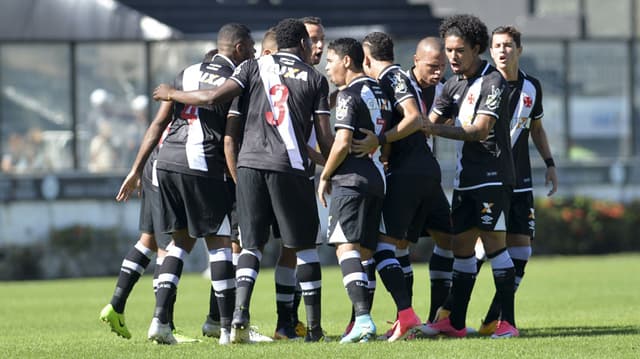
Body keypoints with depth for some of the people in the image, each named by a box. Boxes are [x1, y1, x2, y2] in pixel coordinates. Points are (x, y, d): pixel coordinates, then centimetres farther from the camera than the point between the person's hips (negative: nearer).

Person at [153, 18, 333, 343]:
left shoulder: (255, 67, 10)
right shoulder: (315, 79, 8)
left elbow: (215, 97, -3)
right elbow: (325, 138, 3)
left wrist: (172, 94, 12)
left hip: (249, 164, 2)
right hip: (290, 167, -2)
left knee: (252, 244, 8)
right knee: (305, 246, 8)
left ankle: (240, 313, -13)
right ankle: (314, 326, 6)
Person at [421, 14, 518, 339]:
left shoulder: (492, 82, -12)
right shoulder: (453, 85, 14)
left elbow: (480, 130, -20)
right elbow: (430, 122, 13)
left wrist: (435, 129, -26)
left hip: (492, 176, -8)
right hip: (465, 178, 8)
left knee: (493, 243, -10)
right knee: (461, 247, 8)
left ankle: (508, 321, -8)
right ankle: (455, 322, 13)